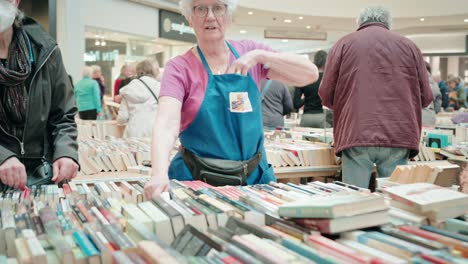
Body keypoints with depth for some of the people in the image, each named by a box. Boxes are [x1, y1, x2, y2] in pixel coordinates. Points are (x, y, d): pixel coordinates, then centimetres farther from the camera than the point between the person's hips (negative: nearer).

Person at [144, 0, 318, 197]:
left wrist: (260, 55, -16)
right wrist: (159, 173, -39)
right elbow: (167, 125, -21)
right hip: (197, 180, -2)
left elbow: (310, 74, -3)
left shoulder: (248, 51, 3)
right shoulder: (179, 68, -6)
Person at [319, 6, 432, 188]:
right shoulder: (408, 45, 12)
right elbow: (426, 97, 12)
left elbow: (326, 95, 4)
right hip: (399, 137, 2)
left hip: (356, 137, -1)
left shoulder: (344, 44, 7)